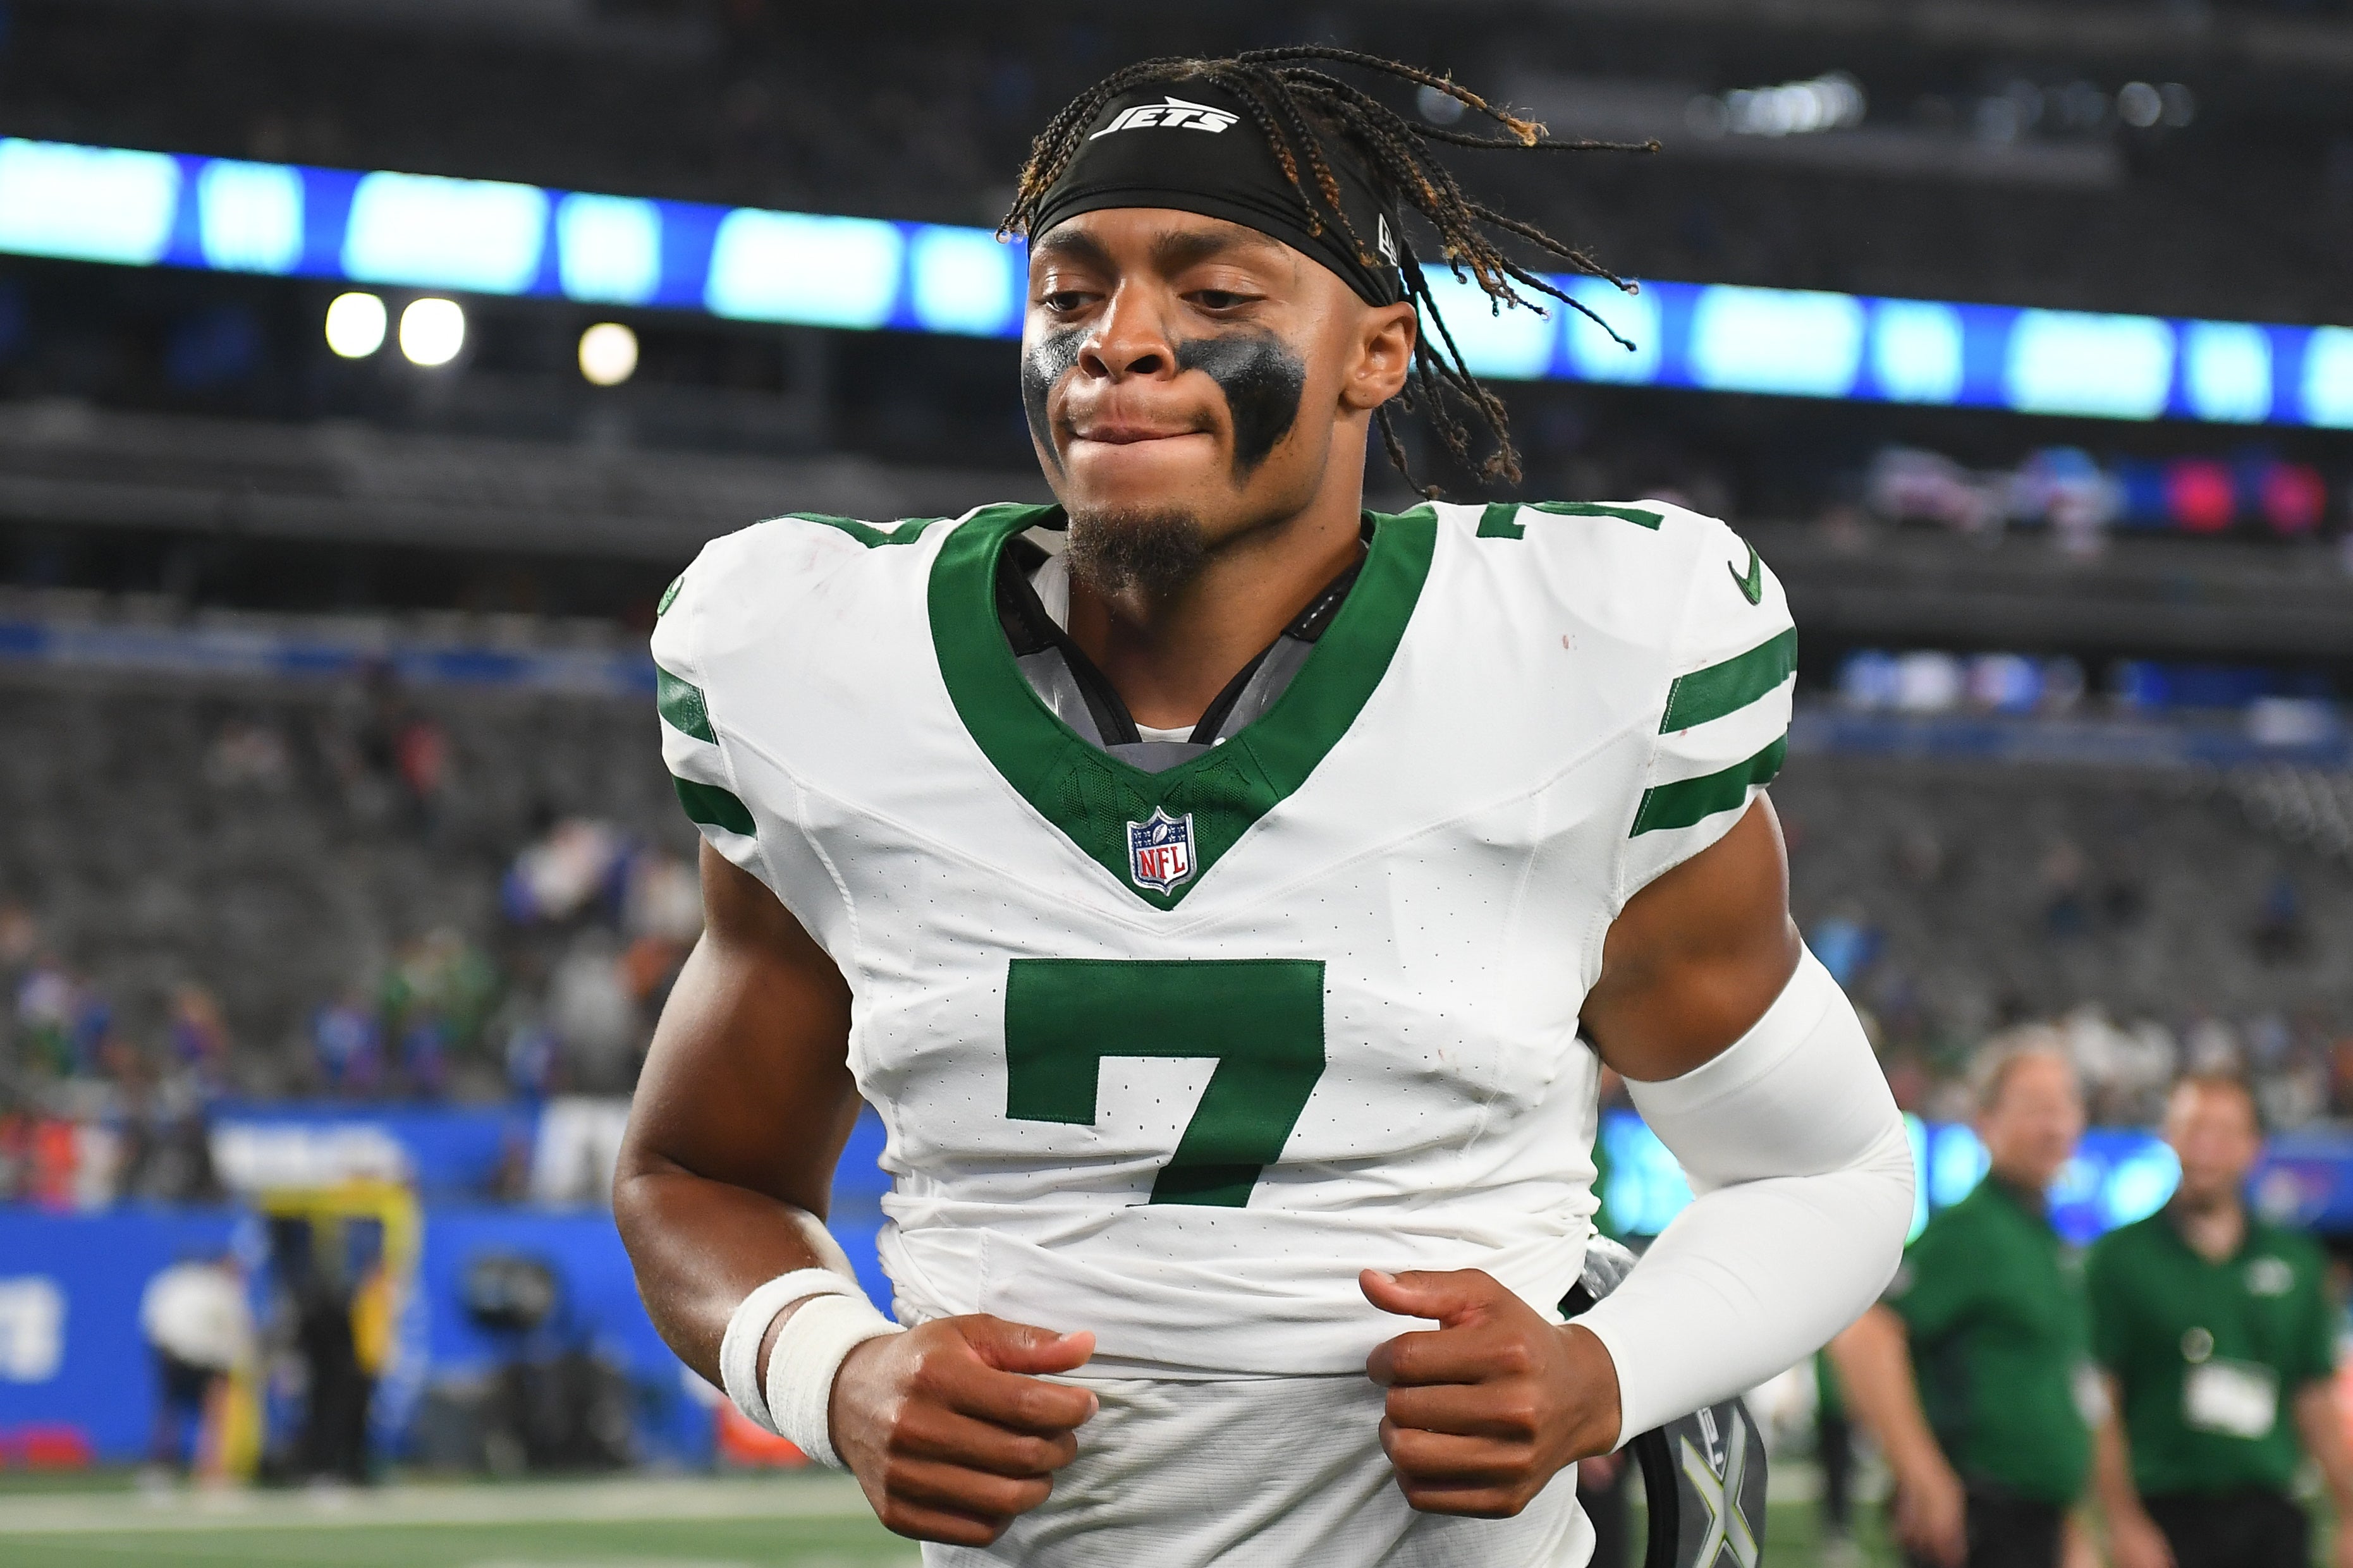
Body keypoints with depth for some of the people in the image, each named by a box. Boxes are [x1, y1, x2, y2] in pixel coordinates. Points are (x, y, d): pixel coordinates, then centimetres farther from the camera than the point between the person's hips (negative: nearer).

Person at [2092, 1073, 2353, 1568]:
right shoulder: (2122, 1257, 0)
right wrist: (2124, 1523, -11)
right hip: (2168, 1520, -3)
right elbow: (2098, 1406, -4)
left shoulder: (2295, 1259, 11)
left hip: (2270, 1518, 3)